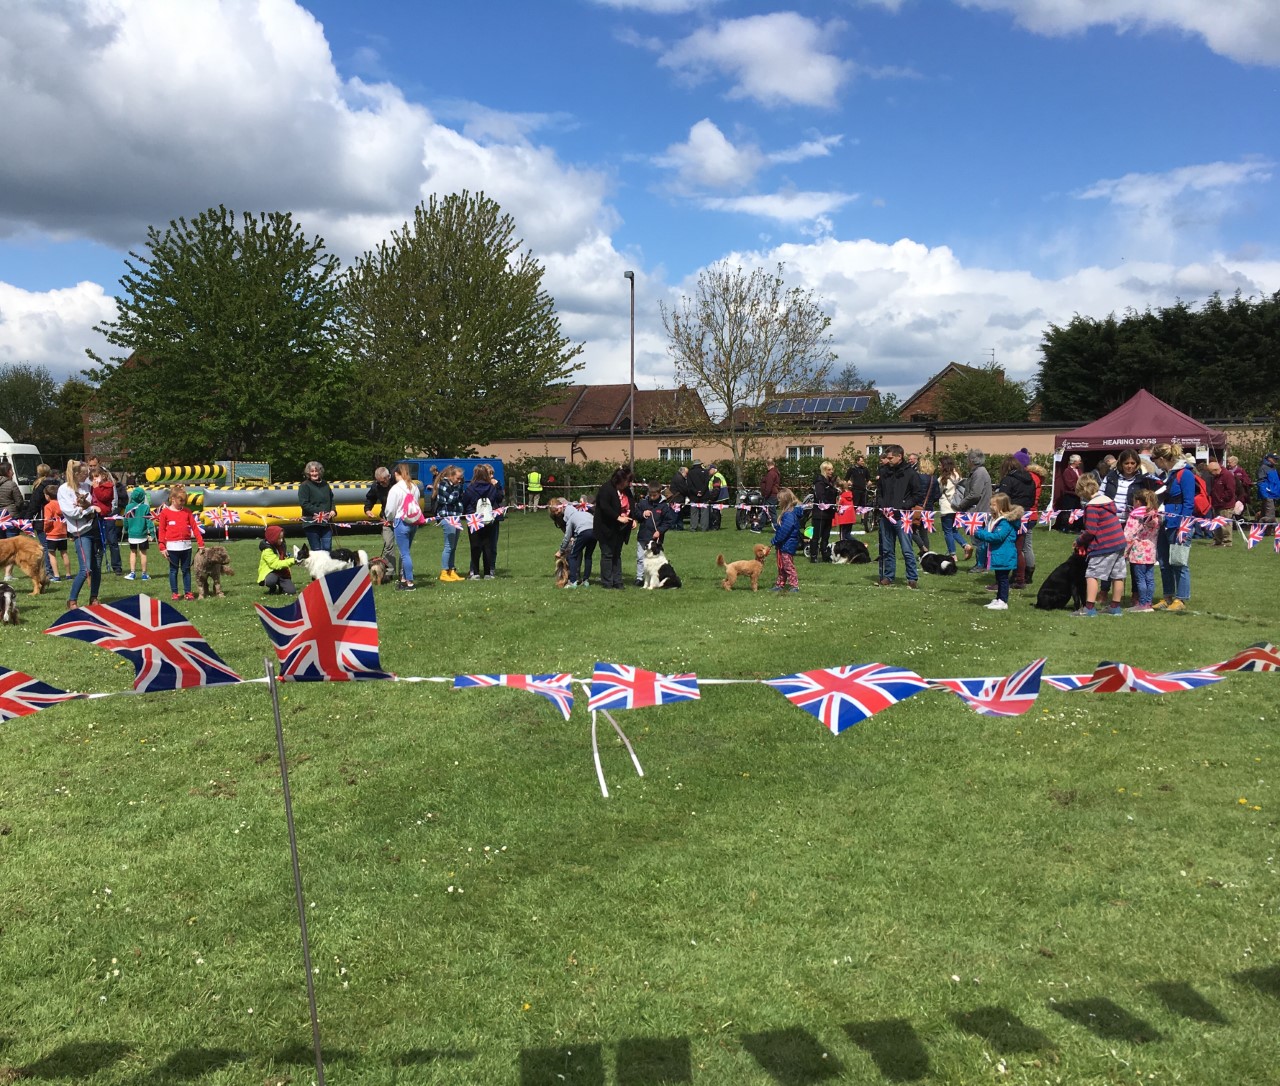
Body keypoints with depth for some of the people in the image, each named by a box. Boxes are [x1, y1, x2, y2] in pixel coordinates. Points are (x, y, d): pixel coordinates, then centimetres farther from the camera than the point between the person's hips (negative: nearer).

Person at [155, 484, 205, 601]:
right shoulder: (165, 512, -1)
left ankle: (187, 592, 11)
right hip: (172, 546, -3)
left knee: (186, 569, 7)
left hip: (186, 545, 3)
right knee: (173, 570, 5)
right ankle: (174, 593, 12)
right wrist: (162, 547, -6)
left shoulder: (187, 511, 7)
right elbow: (161, 531, -1)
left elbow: (195, 527, 5)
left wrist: (200, 543, 1)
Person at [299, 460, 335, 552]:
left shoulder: (325, 485, 15)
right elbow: (304, 503, -12)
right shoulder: (305, 486, -3)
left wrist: (333, 510, 4)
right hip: (312, 523, -5)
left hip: (326, 522, 5)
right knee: (316, 550, 0)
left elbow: (331, 500, 24)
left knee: (327, 548, 1)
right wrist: (317, 512, -18)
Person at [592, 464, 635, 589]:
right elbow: (605, 507, -27)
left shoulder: (626, 490, 7)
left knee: (617, 555, 12)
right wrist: (618, 517, -28)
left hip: (620, 529, 8)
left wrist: (633, 518, 0)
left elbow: (632, 505, 16)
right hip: (607, 529, -8)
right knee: (607, 554, -2)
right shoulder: (606, 489, -17)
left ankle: (617, 581, 17)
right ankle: (606, 582, 4)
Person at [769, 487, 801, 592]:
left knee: (788, 566, -3)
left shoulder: (790, 514, -23)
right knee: (781, 567, 17)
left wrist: (774, 541, -18)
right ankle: (779, 584, 25)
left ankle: (795, 586, 4)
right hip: (783, 545, 10)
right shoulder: (786, 513, 11)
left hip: (787, 546, -10)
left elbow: (784, 530, -26)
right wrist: (776, 541, 11)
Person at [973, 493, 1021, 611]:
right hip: (998, 556, 10)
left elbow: (998, 536, -26)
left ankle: (1003, 601, -2)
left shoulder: (1006, 522, -18)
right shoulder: (994, 520, 13)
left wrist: (981, 534, -21)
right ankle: (998, 599, 24)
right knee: (999, 579, 16)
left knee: (1003, 578, -5)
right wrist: (979, 533, 2)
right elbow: (987, 533, 22)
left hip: (1004, 557, -10)